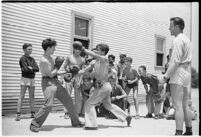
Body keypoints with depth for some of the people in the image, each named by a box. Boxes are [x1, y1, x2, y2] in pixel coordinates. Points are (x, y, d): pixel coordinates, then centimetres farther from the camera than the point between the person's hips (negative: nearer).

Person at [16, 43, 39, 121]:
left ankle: (32, 113, 14)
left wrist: (31, 68, -11)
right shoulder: (23, 58, -5)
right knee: (21, 96, -8)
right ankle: (18, 114, -10)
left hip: (32, 79, 6)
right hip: (25, 78, -6)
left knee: (32, 97, 8)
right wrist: (33, 70, -2)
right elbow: (26, 69, -16)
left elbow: (37, 69, 3)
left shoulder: (32, 59, 14)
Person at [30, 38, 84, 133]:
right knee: (48, 104, -23)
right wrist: (57, 66, -7)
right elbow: (51, 74, -17)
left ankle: (75, 122, 23)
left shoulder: (51, 58, 11)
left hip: (56, 82, 9)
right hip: (48, 82, -9)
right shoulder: (43, 61, -18)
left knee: (68, 100, 11)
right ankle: (34, 124, -10)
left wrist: (65, 72, 13)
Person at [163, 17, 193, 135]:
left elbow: (175, 61, -19)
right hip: (187, 74, 10)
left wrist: (166, 75, -18)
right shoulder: (187, 40, 18)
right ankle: (189, 130, 19)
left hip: (178, 74, -10)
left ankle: (179, 132, -11)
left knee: (178, 105, -10)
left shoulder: (178, 40, -11)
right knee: (185, 105, 14)